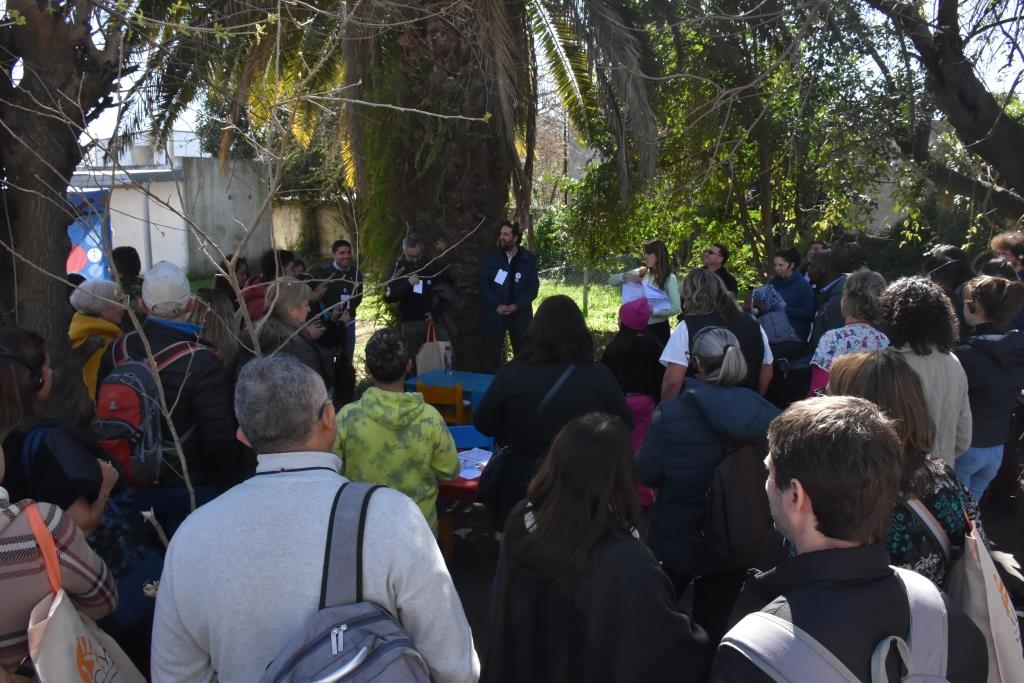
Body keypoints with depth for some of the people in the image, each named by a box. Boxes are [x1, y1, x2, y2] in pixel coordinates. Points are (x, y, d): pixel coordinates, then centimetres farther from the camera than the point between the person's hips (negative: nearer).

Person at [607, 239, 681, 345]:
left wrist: (653, 311, -25)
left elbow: (676, 308, -15)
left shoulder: (669, 278, -9)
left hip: (659, 328, -4)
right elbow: (611, 280, 5)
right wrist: (625, 276, -15)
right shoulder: (641, 273, 4)